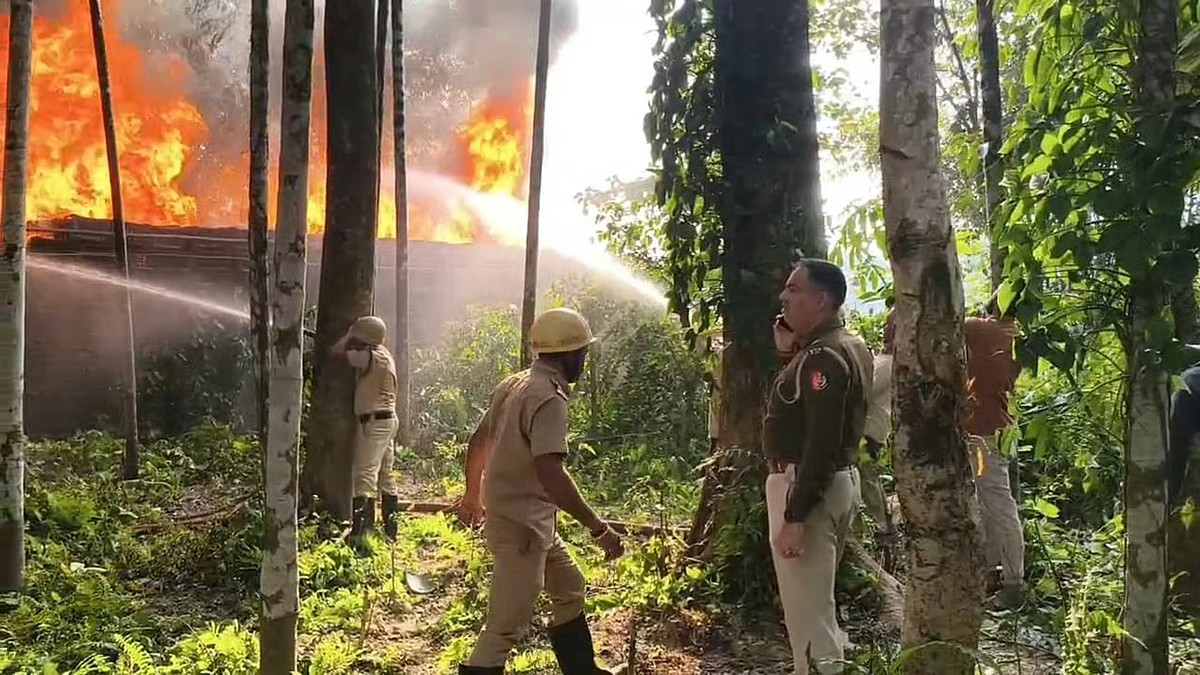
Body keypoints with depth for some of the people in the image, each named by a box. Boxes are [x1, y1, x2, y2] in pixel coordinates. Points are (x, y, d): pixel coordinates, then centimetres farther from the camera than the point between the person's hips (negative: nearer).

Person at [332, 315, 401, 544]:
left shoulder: (370, 357, -18)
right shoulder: (383, 354, 11)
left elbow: (337, 351, -13)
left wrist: (350, 333, -1)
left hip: (374, 422, -10)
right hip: (387, 421, 10)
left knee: (365, 474, -13)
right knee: (385, 476, 15)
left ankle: (359, 531, -18)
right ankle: (390, 528, 22)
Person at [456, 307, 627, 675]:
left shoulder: (513, 384, 7)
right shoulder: (549, 398, -21)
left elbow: (478, 441, 18)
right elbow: (550, 474, -31)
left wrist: (473, 497, 31)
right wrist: (599, 529, -27)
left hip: (529, 520, 10)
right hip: (521, 524, -10)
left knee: (569, 588, 24)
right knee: (506, 628, -4)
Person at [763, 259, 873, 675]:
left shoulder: (823, 358, -21)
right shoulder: (846, 346, 11)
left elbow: (822, 445, -27)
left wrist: (794, 517, -27)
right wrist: (787, 353, 6)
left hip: (808, 487, -11)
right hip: (835, 482, 11)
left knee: (806, 603, -2)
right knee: (814, 596, 21)